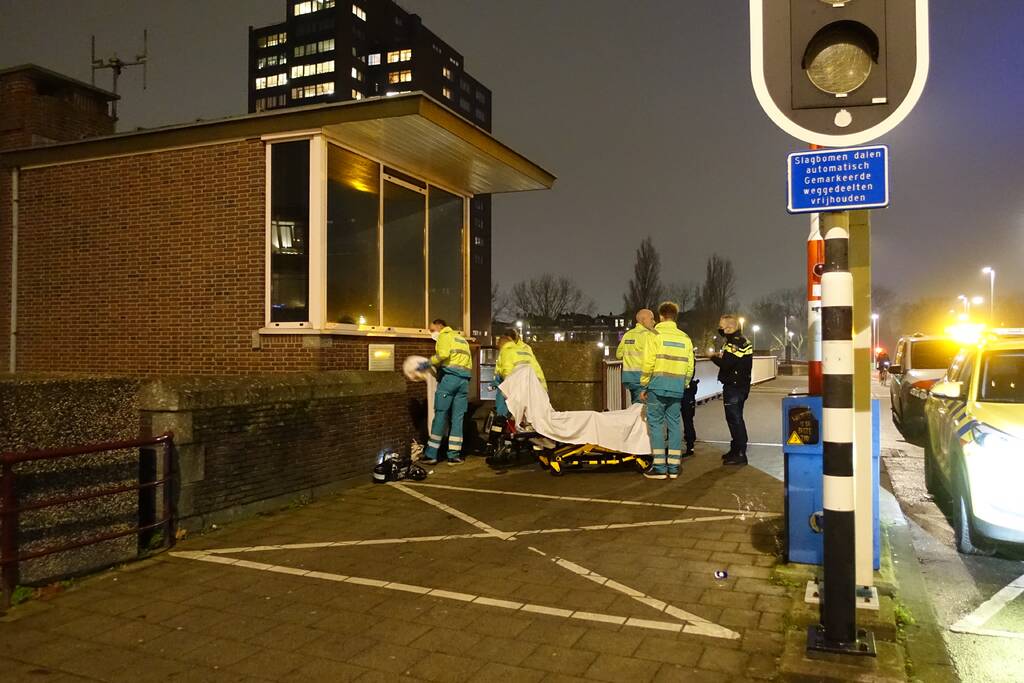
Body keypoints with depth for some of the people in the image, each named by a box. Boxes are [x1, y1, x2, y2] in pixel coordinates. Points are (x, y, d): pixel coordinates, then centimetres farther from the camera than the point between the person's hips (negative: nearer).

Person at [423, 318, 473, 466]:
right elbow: (469, 363, 19)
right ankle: (454, 456, 5)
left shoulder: (445, 335, 5)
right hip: (465, 379, 6)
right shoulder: (462, 339, 28)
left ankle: (431, 454, -1)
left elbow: (443, 354, -14)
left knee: (440, 415, -3)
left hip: (449, 377, -6)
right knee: (458, 418, 6)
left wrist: (429, 362, -2)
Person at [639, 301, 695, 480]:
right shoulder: (685, 338, 11)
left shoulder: (655, 335, -3)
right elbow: (690, 367, 9)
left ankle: (659, 467, -1)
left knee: (656, 424, 1)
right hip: (677, 389, 5)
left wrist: (643, 386, -1)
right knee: (674, 425, 9)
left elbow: (648, 363, -9)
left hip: (658, 386, -4)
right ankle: (673, 467, 12)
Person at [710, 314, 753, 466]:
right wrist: (722, 356, 5)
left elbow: (726, 364, -25)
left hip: (734, 386, -11)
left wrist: (714, 357, -8)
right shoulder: (742, 341, 14)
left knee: (735, 419, -7)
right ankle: (736, 449, 29)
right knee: (735, 418, 19)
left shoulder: (735, 343, -18)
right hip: (741, 384, 11)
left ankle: (740, 454, -4)